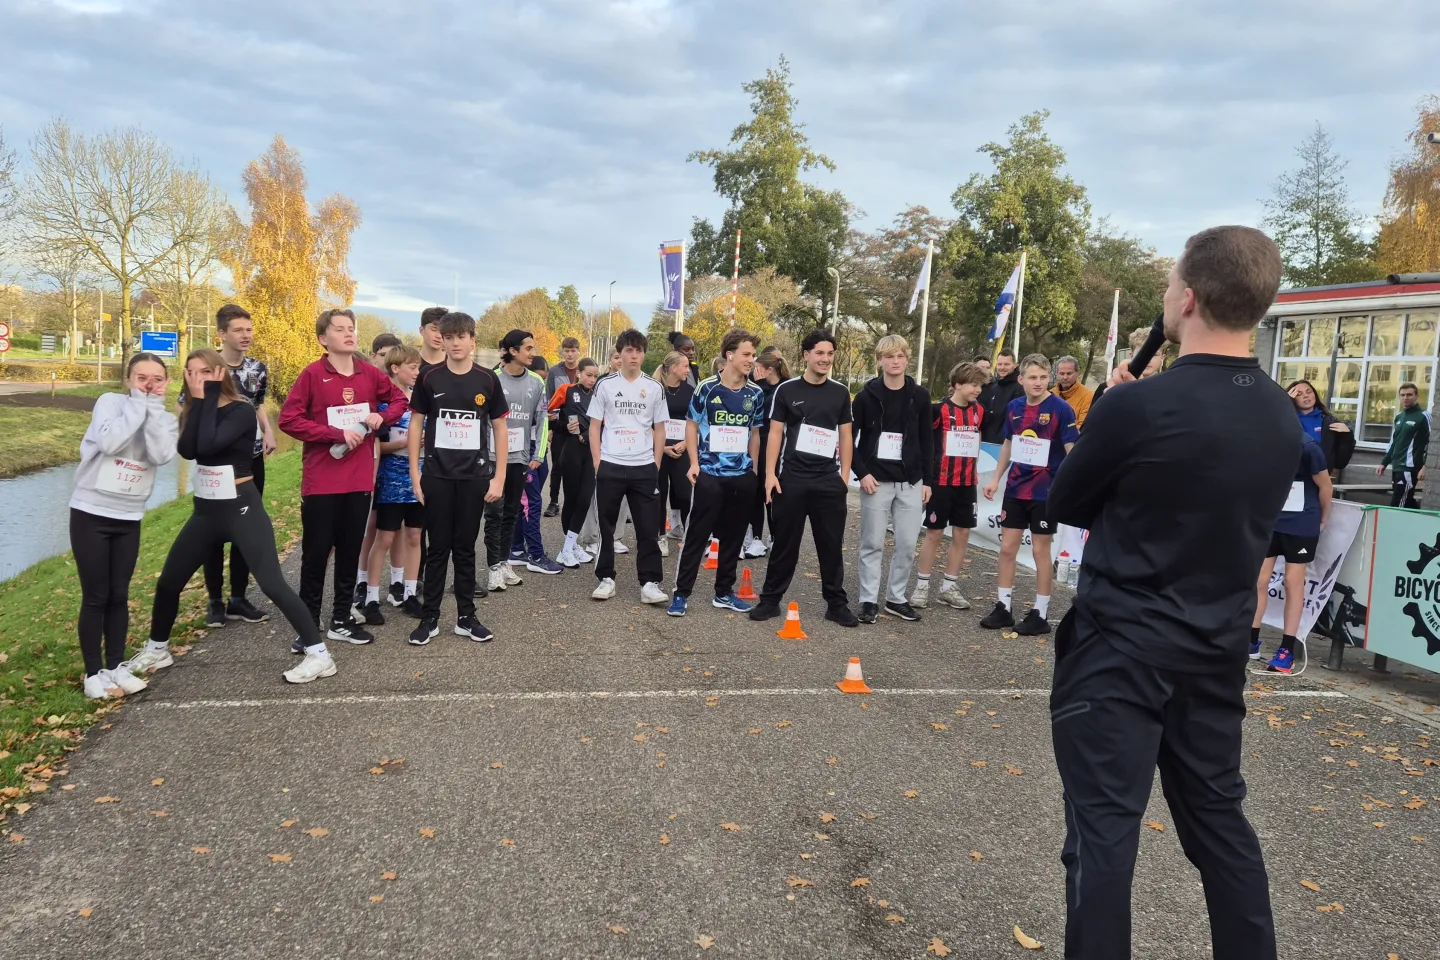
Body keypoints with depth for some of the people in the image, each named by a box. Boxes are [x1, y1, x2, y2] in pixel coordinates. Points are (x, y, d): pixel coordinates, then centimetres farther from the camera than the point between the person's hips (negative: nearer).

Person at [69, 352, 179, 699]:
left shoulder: (166, 420, 4)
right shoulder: (110, 402, -6)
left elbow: (162, 455, -17)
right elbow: (109, 442, -25)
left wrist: (153, 407, -15)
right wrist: (138, 404, -18)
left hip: (129, 518, 4)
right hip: (90, 512, -4)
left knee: (119, 597, 9)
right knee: (96, 597, 0)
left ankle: (116, 667, 19)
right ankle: (94, 673, 9)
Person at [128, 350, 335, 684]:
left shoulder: (242, 411, -11)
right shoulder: (193, 411, 6)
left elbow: (208, 445, -27)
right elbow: (186, 450, -12)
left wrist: (211, 395, -19)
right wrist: (199, 400, -12)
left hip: (242, 508, -7)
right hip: (205, 511, 7)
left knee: (272, 584, -13)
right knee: (168, 582, 13)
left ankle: (319, 654, -9)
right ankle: (157, 649, 36)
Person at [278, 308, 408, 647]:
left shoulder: (370, 374, 5)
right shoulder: (312, 374, -8)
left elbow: (400, 399, 19)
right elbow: (288, 419, -12)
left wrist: (383, 417, -2)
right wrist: (337, 433, -17)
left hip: (359, 480, 4)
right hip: (321, 482, -4)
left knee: (350, 551, 12)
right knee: (316, 553, 3)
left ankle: (342, 620, 24)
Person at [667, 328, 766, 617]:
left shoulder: (756, 394, 5)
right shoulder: (707, 388, -5)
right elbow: (691, 425, 2)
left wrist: (753, 467, 11)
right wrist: (694, 463, -6)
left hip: (743, 477, 4)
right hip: (710, 474, -4)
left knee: (733, 537, 10)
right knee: (697, 535, -1)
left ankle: (724, 592, 22)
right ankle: (681, 593, 6)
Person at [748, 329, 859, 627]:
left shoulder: (840, 393, 8)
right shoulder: (786, 390, 1)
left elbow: (845, 436, 11)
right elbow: (775, 433, 1)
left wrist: (844, 475, 4)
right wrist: (770, 473, -6)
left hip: (828, 480, 2)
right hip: (791, 478, -2)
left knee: (831, 545, 6)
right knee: (785, 543, 6)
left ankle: (836, 604, 15)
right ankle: (770, 600, 16)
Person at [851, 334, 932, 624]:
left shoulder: (920, 396, 4)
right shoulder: (867, 395, -3)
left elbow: (927, 441, 8)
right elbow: (850, 438, 0)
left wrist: (926, 480, 4)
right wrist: (862, 473, -10)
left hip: (910, 482, 2)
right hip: (876, 480, -2)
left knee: (907, 544, 5)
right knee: (872, 543, 2)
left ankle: (897, 598, 20)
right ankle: (869, 601, 11)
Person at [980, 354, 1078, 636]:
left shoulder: (1061, 409, -11)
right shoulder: (1014, 408, 4)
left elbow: (1072, 451, -11)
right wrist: (996, 478, 11)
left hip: (1045, 492, -5)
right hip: (1015, 489, 5)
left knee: (1040, 550, 3)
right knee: (1007, 547, 8)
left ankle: (1040, 614, 14)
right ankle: (1003, 608, 19)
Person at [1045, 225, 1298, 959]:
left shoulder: (1137, 406, -20)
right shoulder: (1282, 417, 2)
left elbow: (1065, 505, -5)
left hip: (1118, 649, -7)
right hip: (1216, 650, 7)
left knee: (1104, 827, 1)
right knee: (1218, 817, 19)